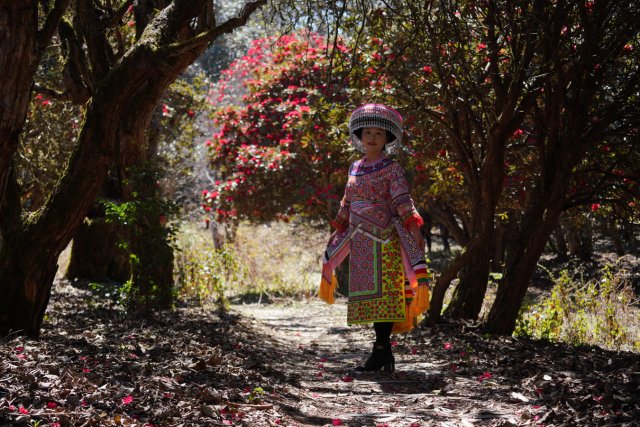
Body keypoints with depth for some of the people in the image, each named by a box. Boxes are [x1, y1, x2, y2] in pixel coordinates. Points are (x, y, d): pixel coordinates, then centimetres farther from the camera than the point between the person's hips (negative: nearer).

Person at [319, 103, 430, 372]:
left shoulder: (391, 169, -1)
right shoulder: (355, 169, 16)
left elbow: (402, 201, -12)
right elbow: (346, 205, 23)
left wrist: (413, 227, -24)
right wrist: (338, 234, 24)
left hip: (383, 239, -6)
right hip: (360, 241, 6)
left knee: (382, 291, -11)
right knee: (368, 293, 5)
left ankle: (380, 351, -10)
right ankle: (384, 353, 10)